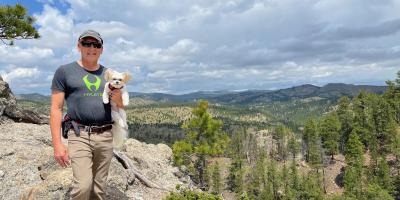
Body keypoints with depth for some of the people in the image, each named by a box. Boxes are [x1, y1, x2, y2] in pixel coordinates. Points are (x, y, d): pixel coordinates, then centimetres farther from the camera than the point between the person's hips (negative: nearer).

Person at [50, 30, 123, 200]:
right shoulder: (64, 71, 3)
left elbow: (120, 107, 20)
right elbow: (56, 108, -1)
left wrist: (118, 99, -5)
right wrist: (57, 143, -10)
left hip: (105, 136, 4)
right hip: (79, 135, -3)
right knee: (84, 185, -17)